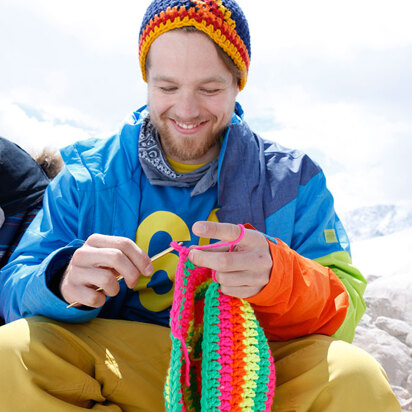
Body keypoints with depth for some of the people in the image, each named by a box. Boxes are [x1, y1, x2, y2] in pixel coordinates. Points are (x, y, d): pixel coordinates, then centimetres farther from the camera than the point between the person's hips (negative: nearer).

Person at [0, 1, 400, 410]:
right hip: (116, 370, 1)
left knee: (356, 376, -28)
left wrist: (275, 276, -29)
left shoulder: (293, 180, 0)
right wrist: (63, 279, -27)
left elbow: (346, 308, -6)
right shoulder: (86, 177, 1)